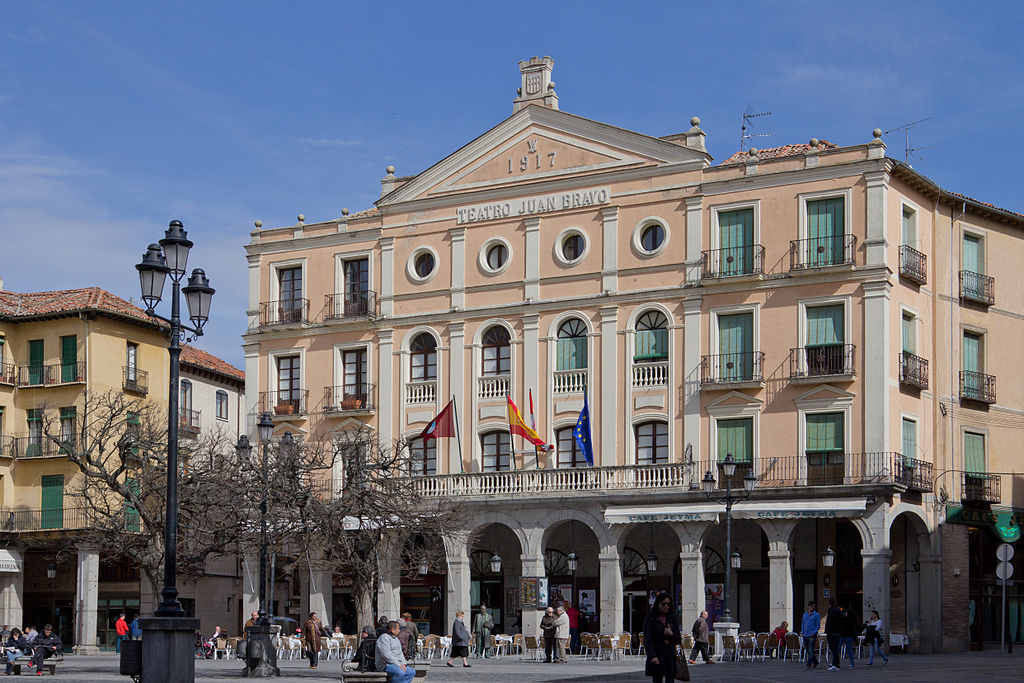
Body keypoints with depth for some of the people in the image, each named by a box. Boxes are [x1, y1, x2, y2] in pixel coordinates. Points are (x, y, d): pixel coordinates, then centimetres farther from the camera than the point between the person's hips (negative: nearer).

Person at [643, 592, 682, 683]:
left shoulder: (673, 619, 11)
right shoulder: (650, 619, -1)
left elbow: (679, 640, 13)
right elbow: (647, 640, -9)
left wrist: (671, 634, -9)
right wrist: (652, 656, -22)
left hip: (670, 657, 2)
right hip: (656, 659, -2)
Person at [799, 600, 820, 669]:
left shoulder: (816, 615, 0)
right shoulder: (805, 614, 15)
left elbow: (818, 625, -2)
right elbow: (802, 624, 20)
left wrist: (813, 633, -12)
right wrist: (802, 632, 8)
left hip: (812, 635, -6)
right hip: (805, 635, 6)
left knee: (811, 651, -9)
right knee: (807, 650, 11)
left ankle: (809, 665, -8)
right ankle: (815, 662, 28)